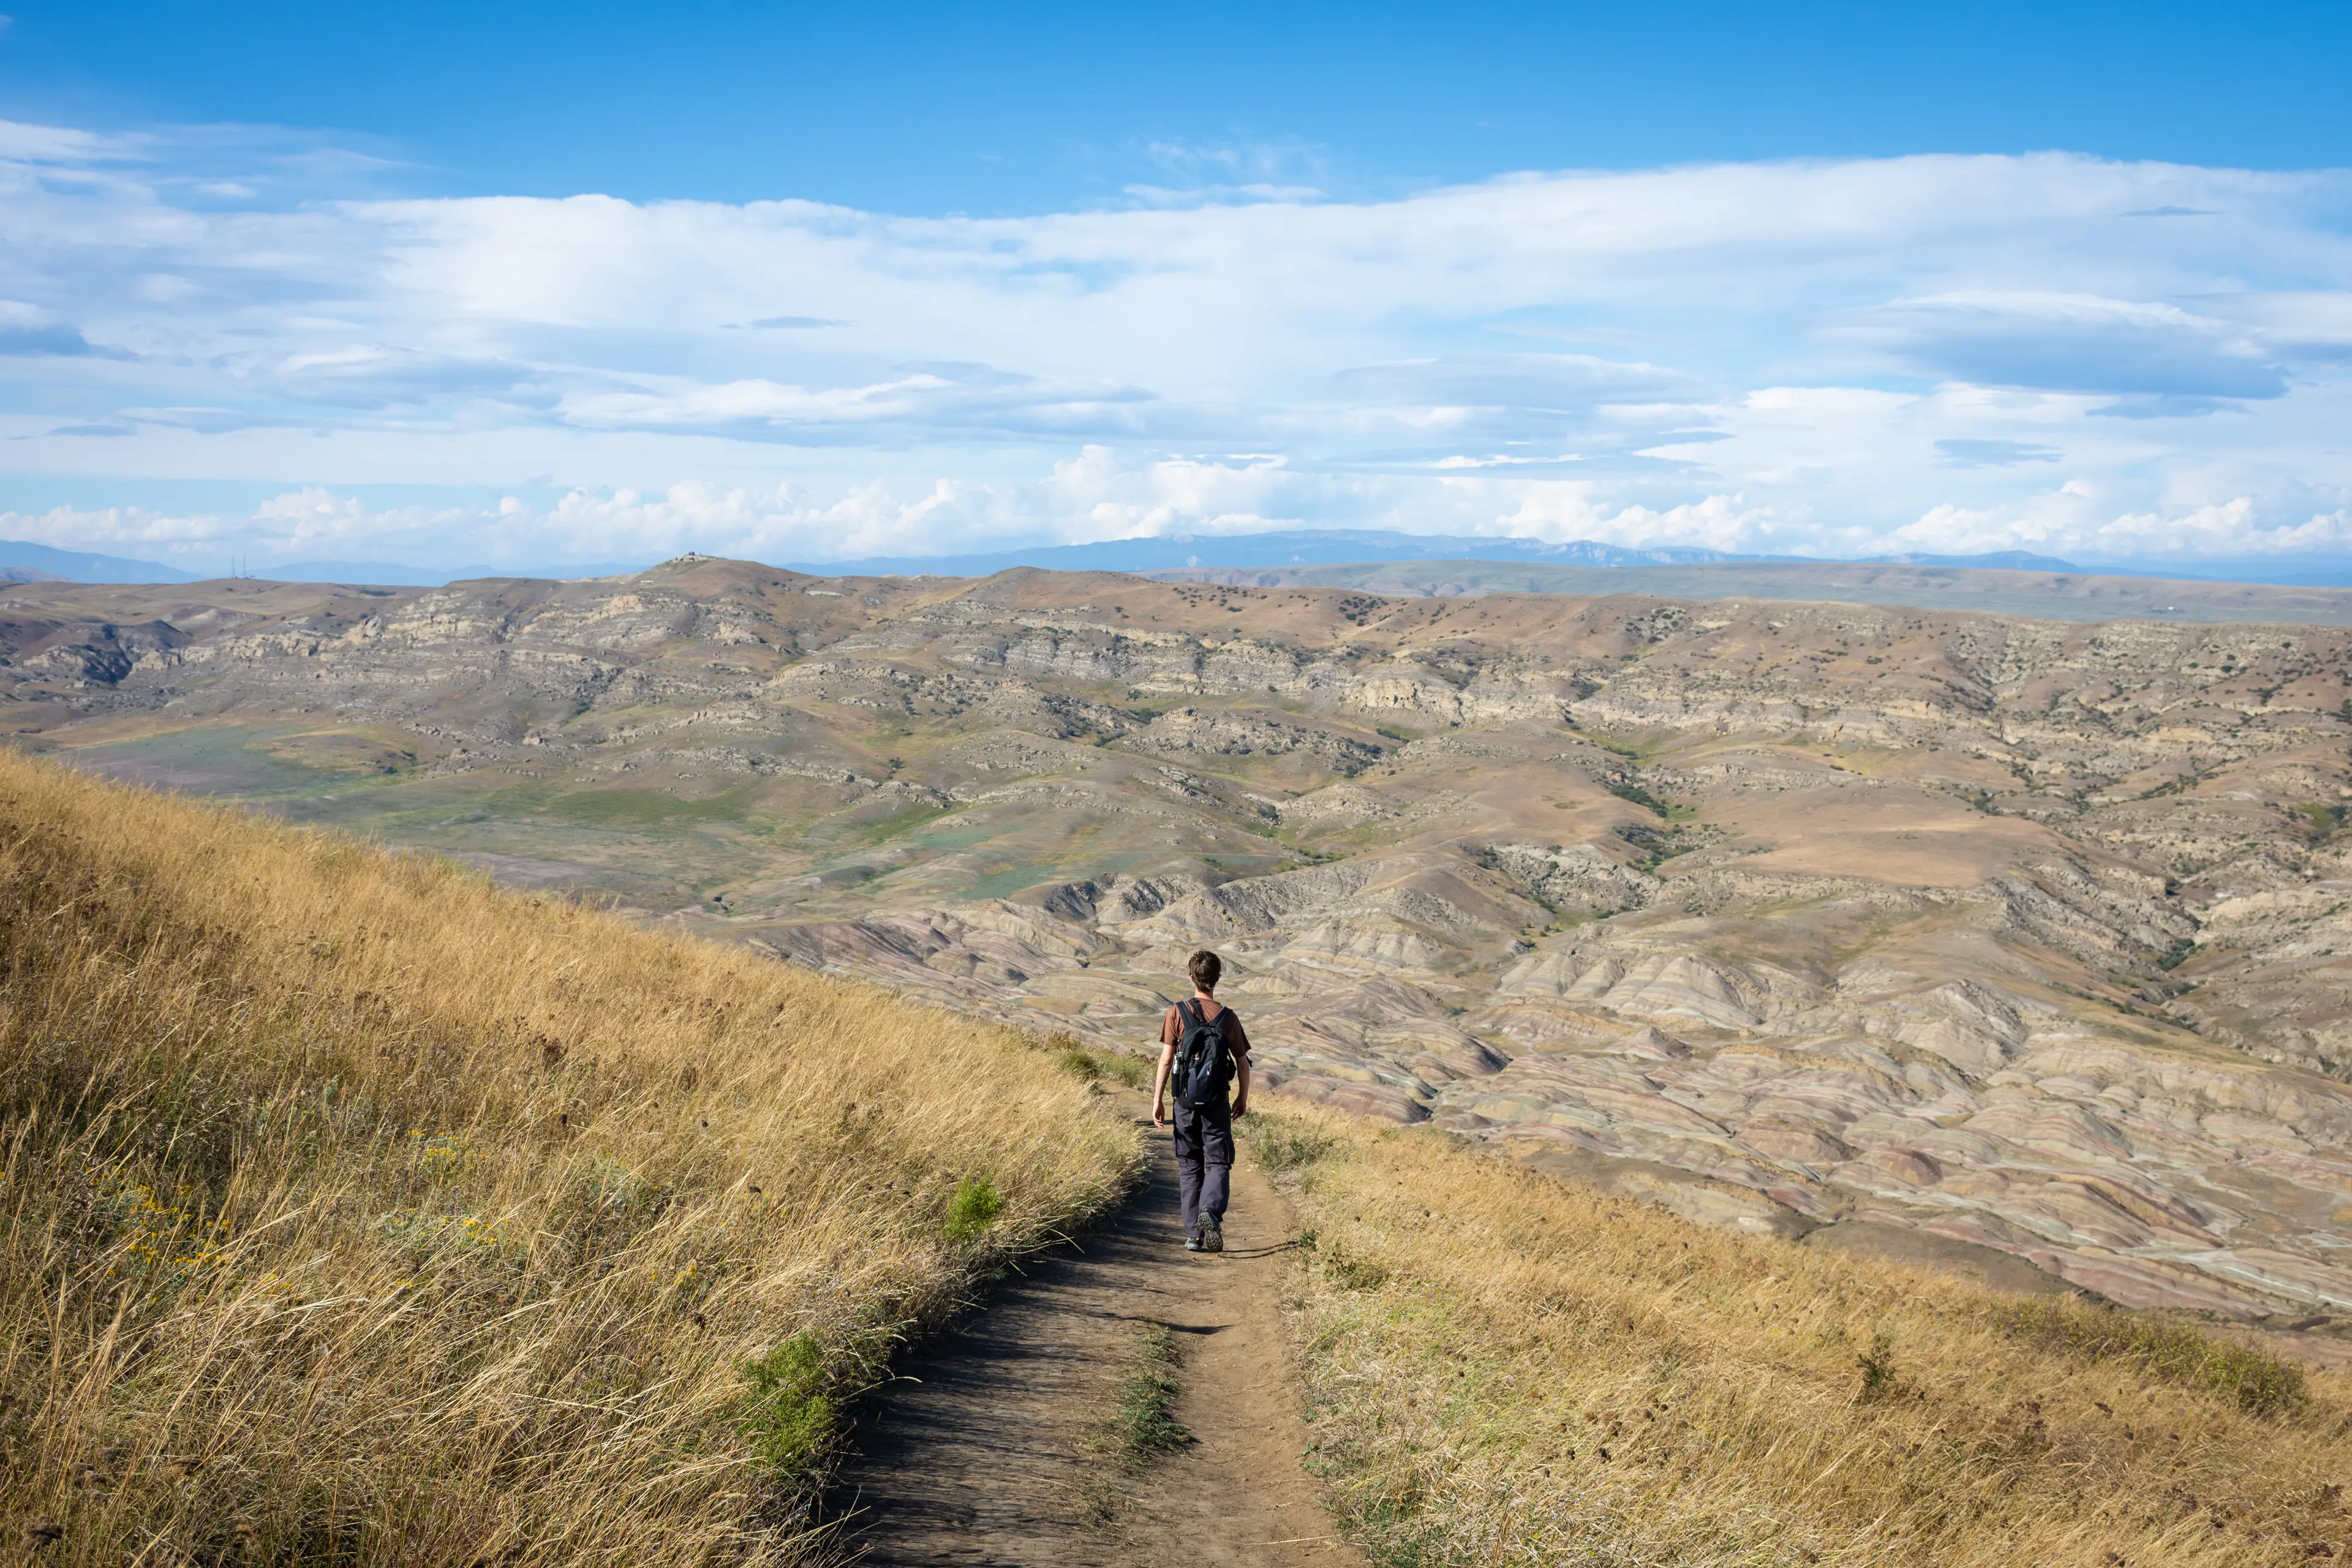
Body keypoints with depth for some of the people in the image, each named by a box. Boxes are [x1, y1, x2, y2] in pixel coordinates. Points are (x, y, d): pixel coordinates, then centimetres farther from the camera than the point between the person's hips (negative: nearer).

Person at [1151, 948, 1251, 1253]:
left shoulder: (1177, 1013, -3)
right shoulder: (1228, 1017, -1)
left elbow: (1166, 1059, -6)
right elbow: (1243, 1063, 2)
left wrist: (1157, 1099, -1)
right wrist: (1243, 1097, 17)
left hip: (1186, 1099, 1)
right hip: (1217, 1101, 0)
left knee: (1189, 1167, 11)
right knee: (1218, 1162, 5)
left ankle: (1193, 1234, 8)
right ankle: (1211, 1211, -24)